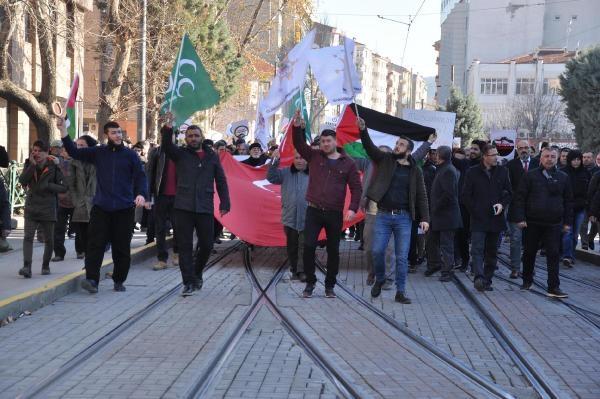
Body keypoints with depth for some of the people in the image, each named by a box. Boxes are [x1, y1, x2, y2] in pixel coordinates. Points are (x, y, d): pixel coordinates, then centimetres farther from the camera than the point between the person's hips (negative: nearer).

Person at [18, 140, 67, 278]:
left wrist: (49, 185, -17)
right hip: (31, 206, 1)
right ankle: (26, 267, -20)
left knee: (49, 239, 7)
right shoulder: (30, 166, 6)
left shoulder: (54, 167, -2)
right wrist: (32, 165, -15)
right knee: (28, 237, -13)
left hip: (48, 208, -1)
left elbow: (64, 188, -3)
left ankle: (46, 265, 24)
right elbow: (22, 181, -10)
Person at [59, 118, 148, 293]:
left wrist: (141, 194, -21)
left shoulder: (130, 155, 4)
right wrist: (63, 131, -5)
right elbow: (75, 152, 5)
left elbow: (140, 176, -2)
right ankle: (92, 279, -8)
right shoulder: (98, 152, 8)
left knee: (122, 246, 4)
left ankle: (119, 281, 17)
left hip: (124, 208, -1)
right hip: (101, 207, 1)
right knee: (95, 243, -8)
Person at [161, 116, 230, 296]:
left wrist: (225, 203, 2)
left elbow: (221, 181, 11)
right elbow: (166, 145, -13)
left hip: (205, 207, 1)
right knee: (185, 245, -2)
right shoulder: (180, 154, 7)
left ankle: (196, 273, 30)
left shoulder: (212, 156, 11)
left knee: (207, 244, 6)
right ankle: (189, 282, 3)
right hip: (183, 207, -1)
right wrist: (167, 128, -31)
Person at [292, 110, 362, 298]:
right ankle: (310, 282, 10)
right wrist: (297, 127, -24)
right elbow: (299, 144, -6)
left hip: (335, 214, 0)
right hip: (313, 211, 0)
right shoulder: (314, 156, 6)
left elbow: (356, 187, 1)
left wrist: (353, 208, -11)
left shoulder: (348, 163, 2)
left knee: (333, 251, 7)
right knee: (309, 247, -6)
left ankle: (330, 286, 19)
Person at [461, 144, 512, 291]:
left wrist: (502, 204, -5)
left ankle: (487, 280, 14)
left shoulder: (502, 171, 7)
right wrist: (474, 211, -3)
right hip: (478, 219, -3)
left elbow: (509, 192, 13)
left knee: (492, 251, 8)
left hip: (496, 218, 3)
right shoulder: (473, 172, 0)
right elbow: (465, 195, 2)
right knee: (477, 249, -15)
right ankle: (479, 277, -24)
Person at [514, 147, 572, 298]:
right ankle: (527, 280, 28)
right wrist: (520, 218, -8)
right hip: (532, 223, 0)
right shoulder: (531, 175, 1)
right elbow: (520, 198, 0)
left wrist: (567, 221, 7)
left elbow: (568, 201, 11)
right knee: (529, 253, 11)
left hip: (554, 224, 0)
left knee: (553, 254, -4)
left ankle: (554, 287, -3)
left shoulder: (563, 177, 7)